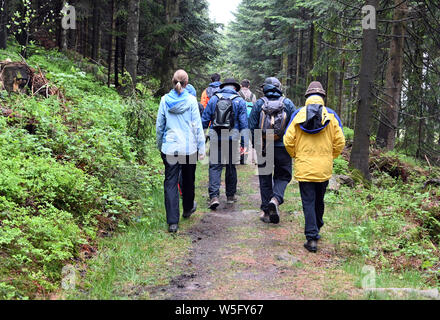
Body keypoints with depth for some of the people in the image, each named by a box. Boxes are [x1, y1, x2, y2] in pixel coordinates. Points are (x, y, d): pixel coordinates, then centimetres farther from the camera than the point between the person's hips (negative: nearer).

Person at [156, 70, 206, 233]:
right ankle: (188, 209, 40)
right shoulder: (191, 100, -7)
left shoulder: (165, 99, 0)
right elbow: (197, 125, -5)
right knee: (188, 180, 19)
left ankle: (173, 221, -4)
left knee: (170, 182, 1)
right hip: (189, 148, -1)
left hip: (169, 148, 1)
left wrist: (160, 145, 18)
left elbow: (159, 125, 6)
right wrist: (202, 147, 1)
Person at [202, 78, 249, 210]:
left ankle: (214, 196, -14)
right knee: (231, 166, 13)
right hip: (232, 139, 0)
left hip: (215, 138, 0)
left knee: (215, 166, 0)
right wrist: (246, 142, 2)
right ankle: (230, 195, 23)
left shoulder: (213, 99, 7)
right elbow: (244, 123, -1)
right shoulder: (239, 101, 3)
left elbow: (205, 120, 6)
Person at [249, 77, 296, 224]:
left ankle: (267, 211, 13)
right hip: (283, 148, 0)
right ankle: (276, 199, -13)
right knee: (282, 176, 14)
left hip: (264, 148, 1)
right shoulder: (288, 103, -1)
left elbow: (252, 127, 0)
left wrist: (256, 146, 11)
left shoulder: (259, 104, -1)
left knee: (265, 179, 11)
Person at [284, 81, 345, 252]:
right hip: (324, 168, 2)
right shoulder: (331, 115, -1)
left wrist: (296, 155, 11)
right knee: (319, 201, 18)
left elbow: (288, 140, -6)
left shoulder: (298, 115, -2)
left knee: (308, 202, 1)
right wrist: (330, 157, 12)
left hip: (304, 167, -1)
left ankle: (312, 238, -4)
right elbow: (340, 142, -3)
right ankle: (317, 229, 34)